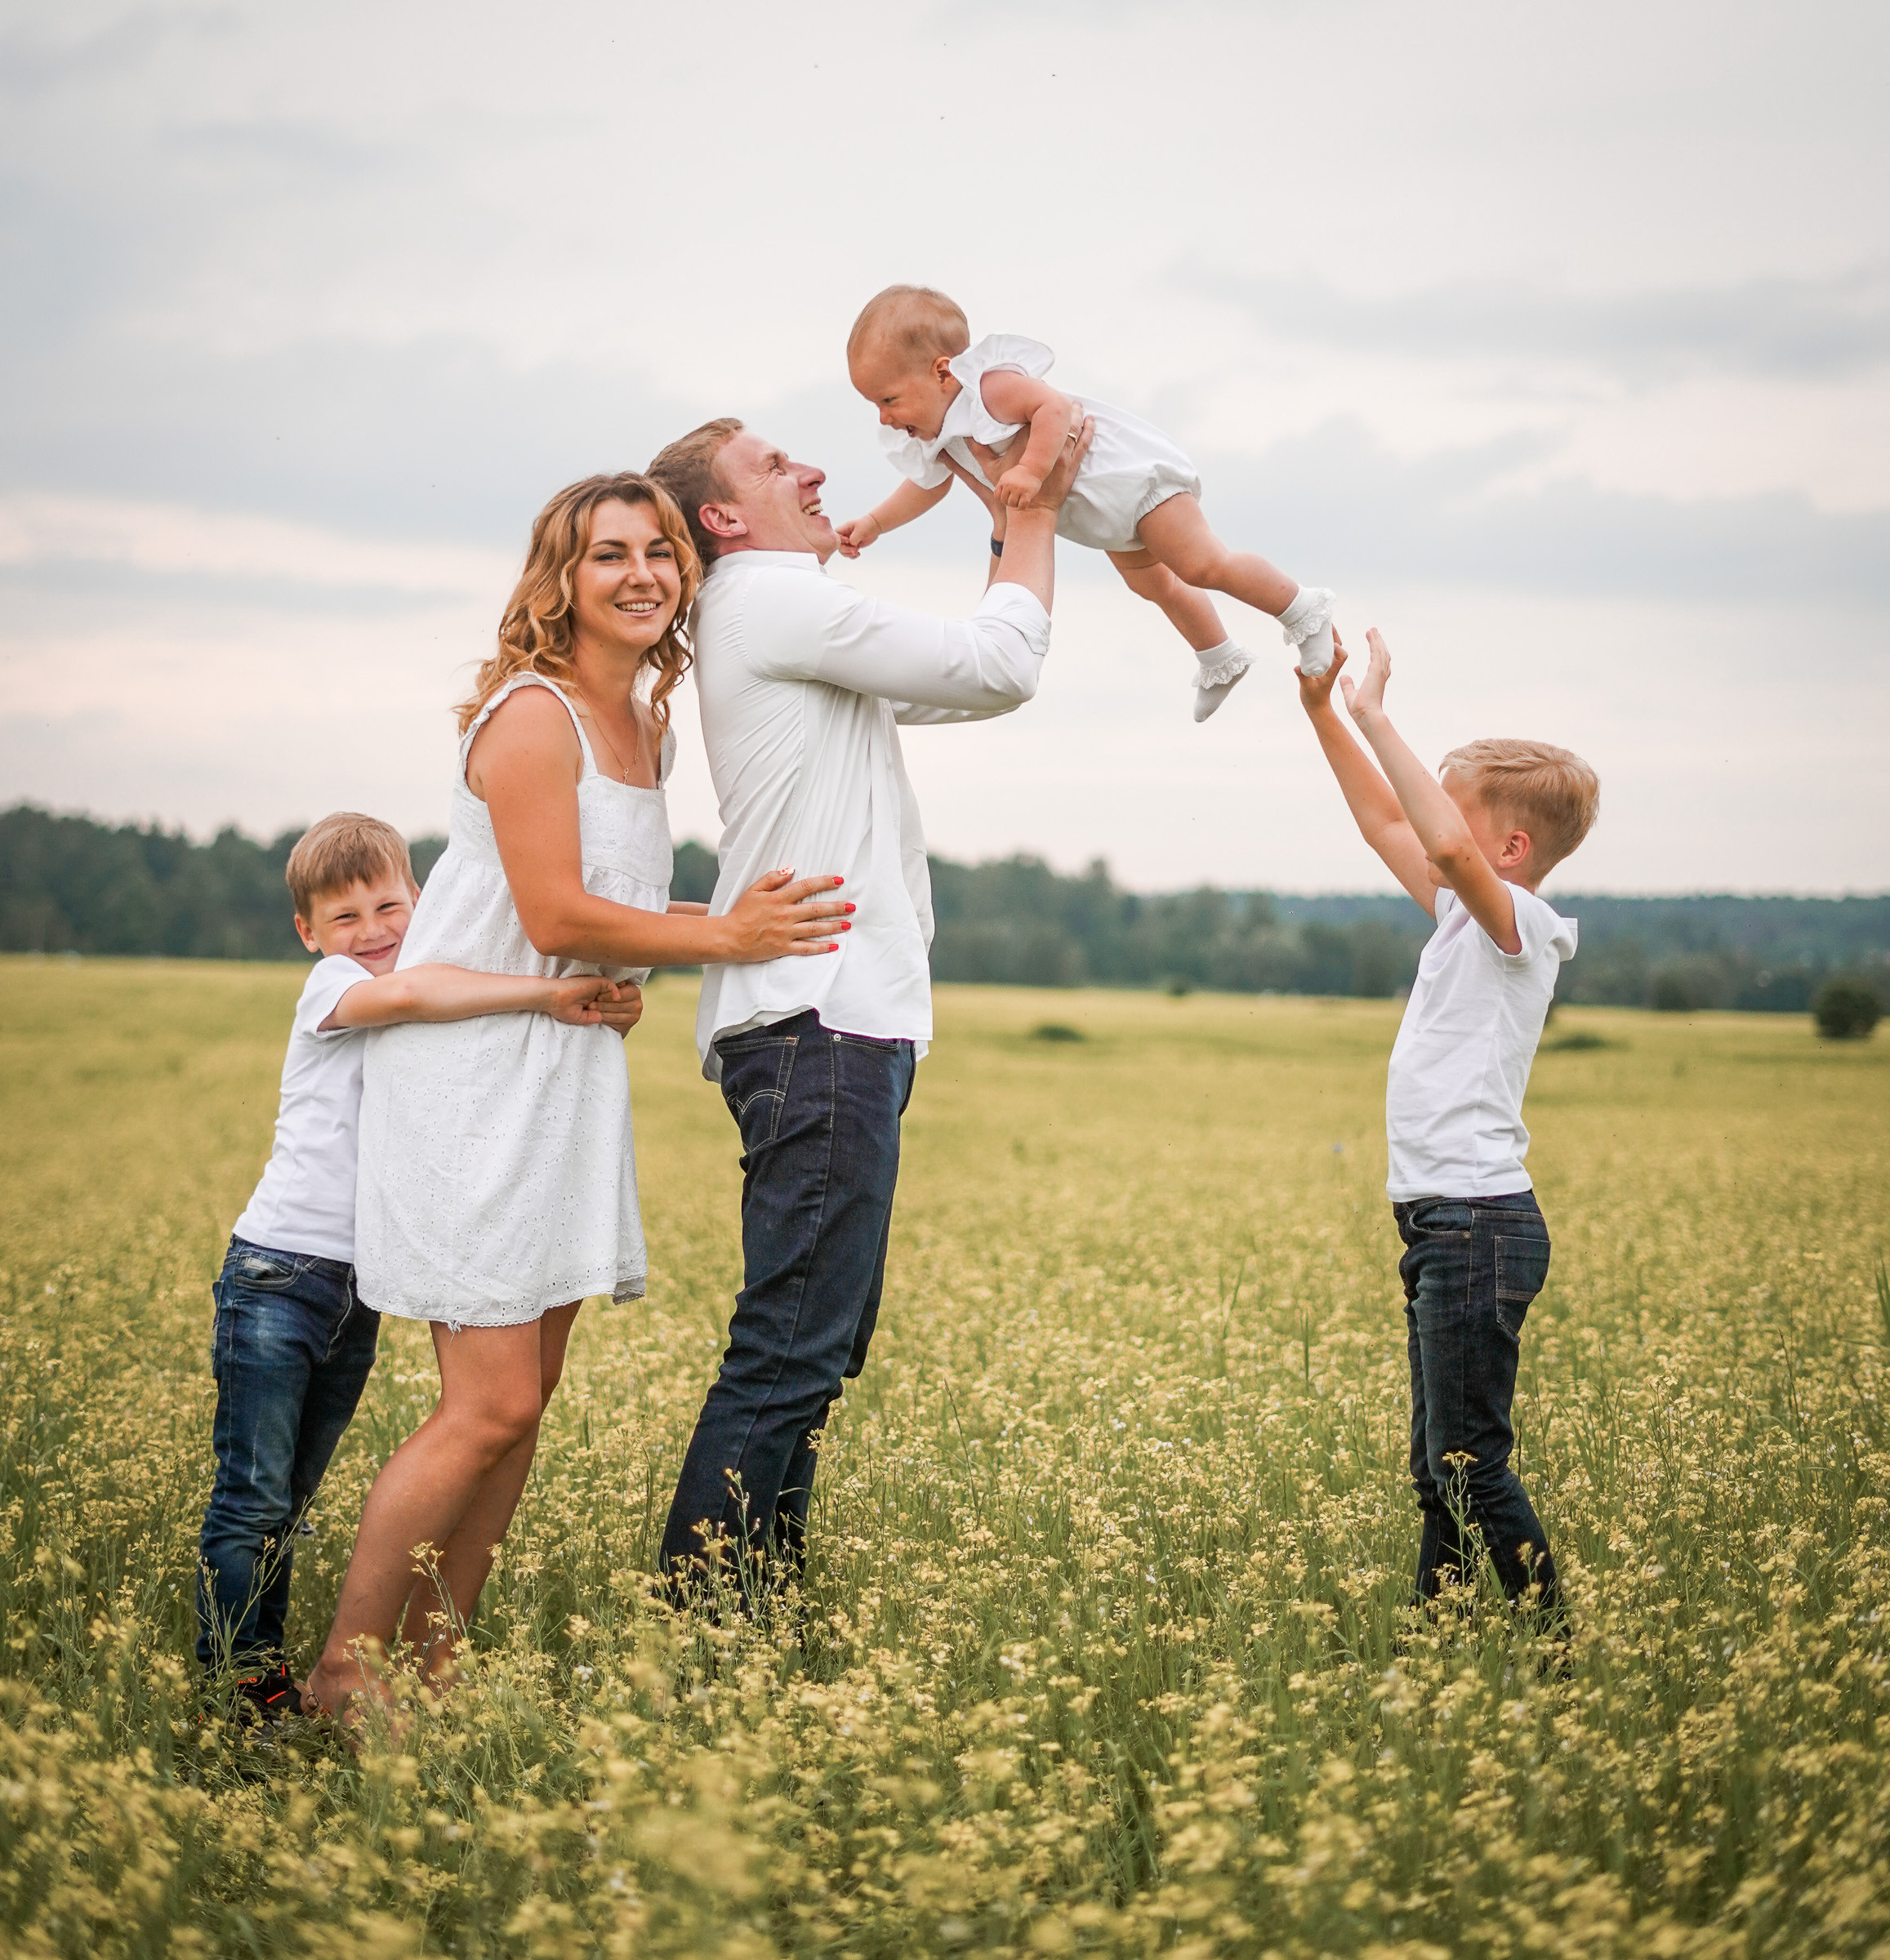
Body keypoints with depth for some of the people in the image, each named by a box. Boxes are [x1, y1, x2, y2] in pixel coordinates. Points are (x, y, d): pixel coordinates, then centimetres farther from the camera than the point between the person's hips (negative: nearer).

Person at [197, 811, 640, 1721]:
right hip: (279, 1271, -6)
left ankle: (267, 1664, 20)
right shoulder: (332, 988, -9)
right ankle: (229, 1677, 4)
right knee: (252, 1500, -4)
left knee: (292, 1500, 14)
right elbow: (403, 991, -32)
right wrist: (547, 992, -35)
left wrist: (602, 1015, -13)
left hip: (362, 1290, 7)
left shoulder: (444, 1008, 12)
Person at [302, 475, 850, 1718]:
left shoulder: (650, 728, 13)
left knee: (528, 1394, 9)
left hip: (569, 1072, 9)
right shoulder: (533, 715, -14)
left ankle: (434, 1660, 17)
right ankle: (341, 1675, 1)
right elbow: (558, 918, -19)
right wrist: (727, 936, -12)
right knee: (491, 1405, -10)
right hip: (475, 1070, -9)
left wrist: (746, 919, 5)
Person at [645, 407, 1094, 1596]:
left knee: (820, 1344, 12)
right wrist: (1035, 515, 6)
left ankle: (754, 1604, 16)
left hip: (836, 1021, 11)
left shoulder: (785, 619, 25)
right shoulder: (771, 599, -6)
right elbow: (1003, 670, -8)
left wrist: (1021, 519, 20)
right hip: (821, 1020, -11)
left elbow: (977, 676, 27)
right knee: (793, 1353, -13)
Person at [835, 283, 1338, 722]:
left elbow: (1055, 406, -46)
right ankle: (1219, 660, 47)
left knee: (1202, 566, -14)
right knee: (1152, 585, 26)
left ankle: (1303, 607, 7)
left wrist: (1031, 470, -52)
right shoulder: (935, 436, -8)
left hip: (1135, 472, -10)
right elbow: (930, 486, 9)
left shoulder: (990, 386, -37)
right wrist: (876, 523, 1)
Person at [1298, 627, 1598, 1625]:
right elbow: (1388, 823, 24)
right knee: (1438, 1466, 13)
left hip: (1481, 1225, -10)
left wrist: (1374, 712, -24)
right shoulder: (1468, 919, 14)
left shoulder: (1517, 923, -11)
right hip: (1446, 1222, 10)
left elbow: (1446, 842, -31)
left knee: (1468, 1464, -10)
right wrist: (1323, 710, 16)